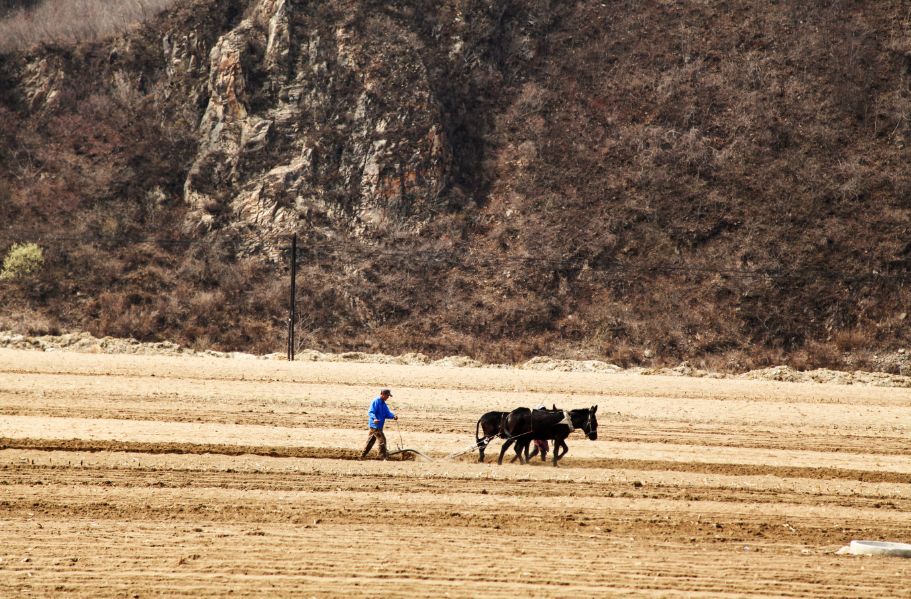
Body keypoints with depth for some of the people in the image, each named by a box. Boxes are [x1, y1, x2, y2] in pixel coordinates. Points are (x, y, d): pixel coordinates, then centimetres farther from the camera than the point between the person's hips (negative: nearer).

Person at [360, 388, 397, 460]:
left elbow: (387, 413, 10)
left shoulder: (383, 404, 15)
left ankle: (362, 456, 24)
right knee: (382, 440, -12)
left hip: (379, 426, 10)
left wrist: (393, 416, -10)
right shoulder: (376, 402, -14)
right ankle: (383, 456, -11)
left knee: (371, 440, 16)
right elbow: (370, 412, -22)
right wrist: (374, 418, -41)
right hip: (375, 425, -10)